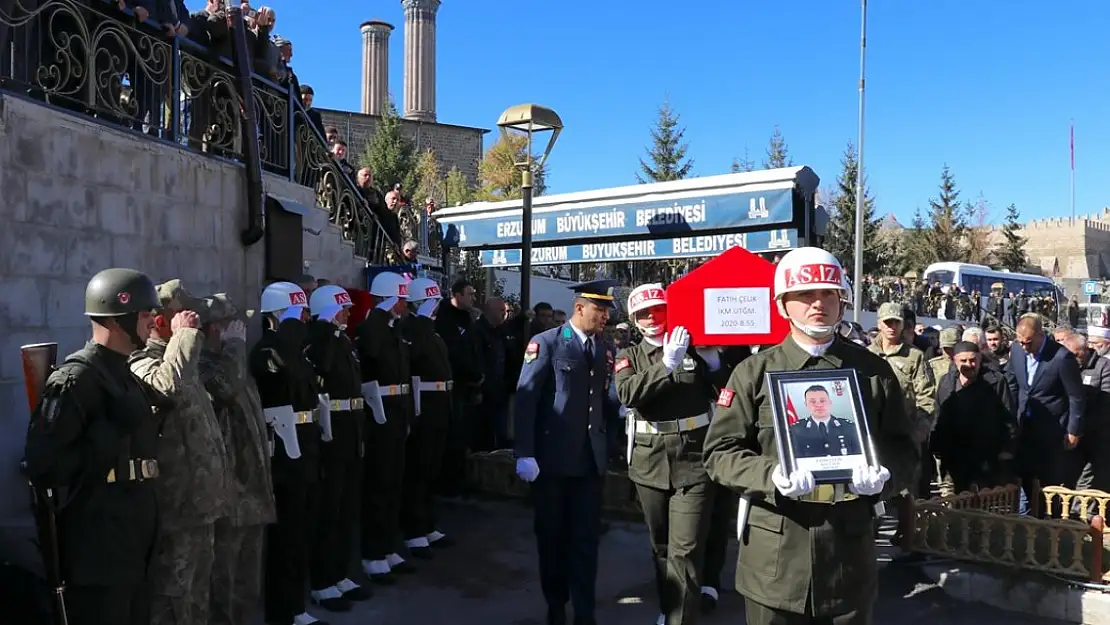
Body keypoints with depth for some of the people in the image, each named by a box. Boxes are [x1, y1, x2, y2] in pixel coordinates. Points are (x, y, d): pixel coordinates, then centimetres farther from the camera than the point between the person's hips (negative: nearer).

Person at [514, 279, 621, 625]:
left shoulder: (603, 349, 9)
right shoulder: (546, 343, -7)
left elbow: (600, 400, 12)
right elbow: (525, 400, -11)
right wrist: (524, 453, -16)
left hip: (590, 457, 4)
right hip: (552, 456, -4)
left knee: (586, 537, 8)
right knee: (552, 536, 11)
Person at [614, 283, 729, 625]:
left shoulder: (695, 349, 3)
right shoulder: (629, 355, 5)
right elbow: (628, 394, -15)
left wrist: (712, 359, -14)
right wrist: (667, 364, -24)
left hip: (693, 460, -2)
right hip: (650, 461, 3)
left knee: (685, 550, -6)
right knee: (660, 545, 18)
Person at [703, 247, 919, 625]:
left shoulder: (873, 371, 6)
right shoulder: (754, 372, -1)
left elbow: (903, 450, 8)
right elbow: (720, 453, -3)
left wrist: (883, 476, -15)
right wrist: (772, 476, -21)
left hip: (850, 550, 2)